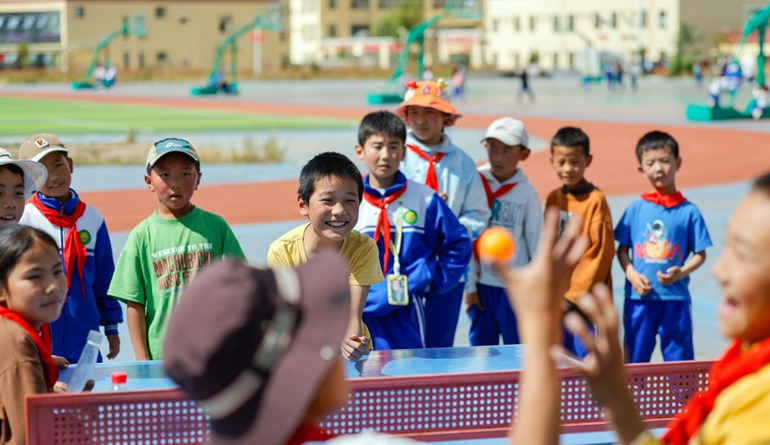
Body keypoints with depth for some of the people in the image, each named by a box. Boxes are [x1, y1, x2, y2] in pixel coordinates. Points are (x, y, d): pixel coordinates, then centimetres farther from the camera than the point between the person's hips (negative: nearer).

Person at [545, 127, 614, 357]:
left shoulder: (596, 200, -10)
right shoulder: (553, 198, 10)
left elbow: (603, 251, -12)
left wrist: (574, 294, -12)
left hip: (586, 298, -6)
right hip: (558, 298, 6)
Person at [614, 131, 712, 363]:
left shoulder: (689, 211, -1)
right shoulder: (635, 209, 4)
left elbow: (700, 254, 2)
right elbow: (622, 249, 8)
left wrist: (681, 272, -15)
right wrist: (631, 274, -8)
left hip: (676, 298, -1)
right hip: (638, 298, 2)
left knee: (679, 360, 5)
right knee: (635, 360, 9)